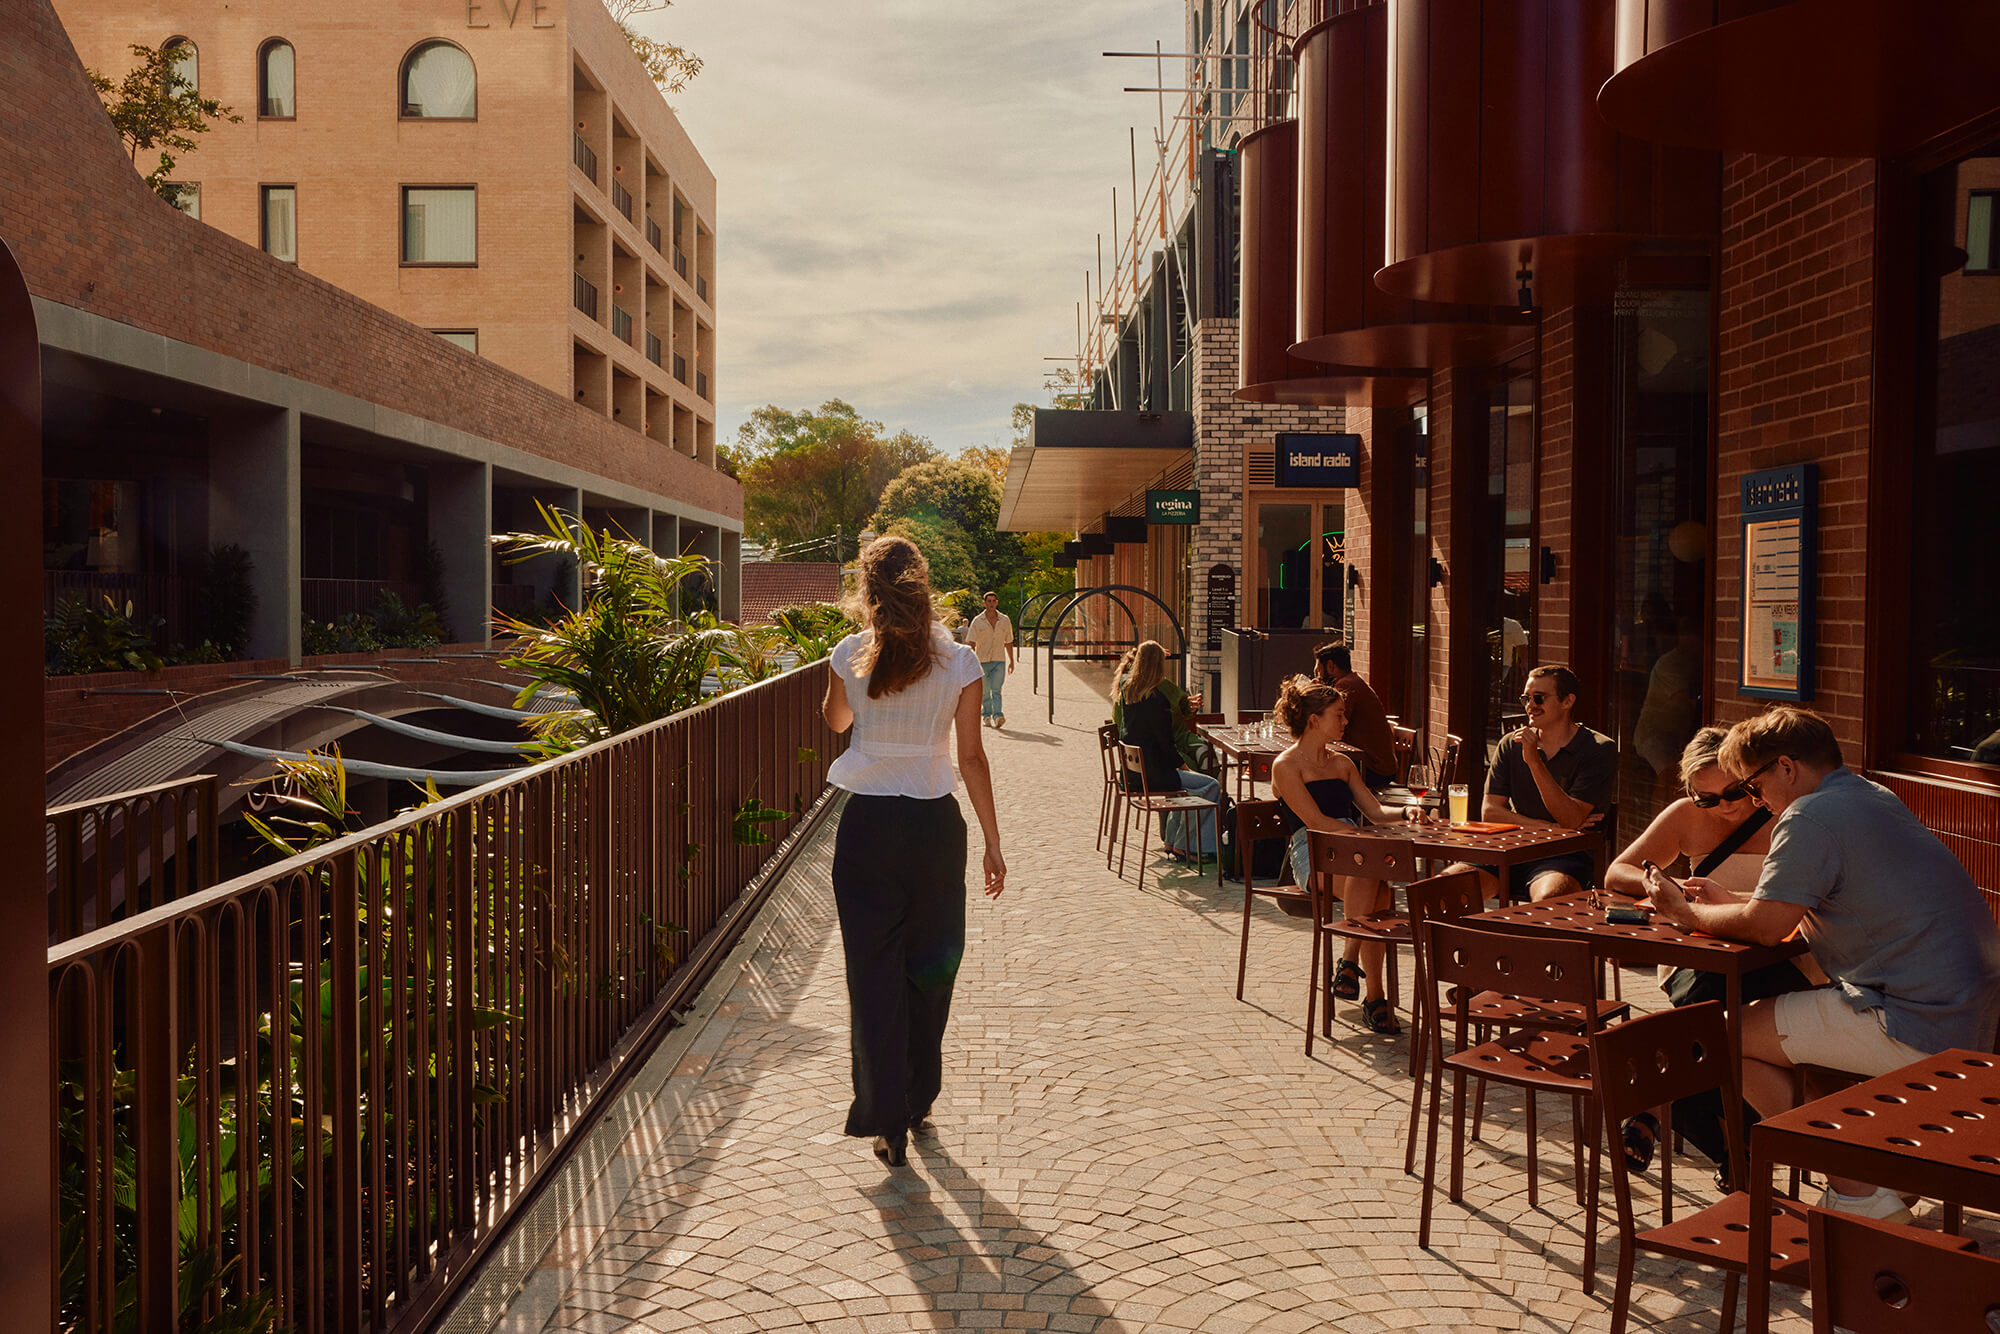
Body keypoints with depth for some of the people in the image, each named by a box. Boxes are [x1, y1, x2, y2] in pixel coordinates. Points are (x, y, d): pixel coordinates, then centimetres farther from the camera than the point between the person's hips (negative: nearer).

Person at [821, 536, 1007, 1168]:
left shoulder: (850, 654, -4)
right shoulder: (959, 661, -6)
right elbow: (972, 756, -5)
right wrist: (993, 842, 1)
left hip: (868, 825, -1)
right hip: (935, 825, 1)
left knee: (874, 971, 6)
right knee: (928, 967, 17)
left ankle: (888, 1119, 5)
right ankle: (918, 1100, 30)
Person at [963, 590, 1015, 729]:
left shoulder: (1004, 620, 6)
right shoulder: (977, 621, -1)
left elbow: (1008, 642, 16)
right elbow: (970, 643, -3)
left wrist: (1011, 661, 20)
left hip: (999, 661, 0)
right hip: (982, 661, 0)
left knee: (996, 690, -13)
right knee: (984, 692, 7)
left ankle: (998, 715, -22)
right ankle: (986, 715, 24)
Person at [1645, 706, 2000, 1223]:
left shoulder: (1811, 817, -15)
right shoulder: (1874, 798, 15)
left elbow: (1766, 927, -15)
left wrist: (1687, 914, 0)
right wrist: (1730, 902, 22)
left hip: (1920, 1028, -10)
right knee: (1770, 1013, 21)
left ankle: (1858, 1194, 2)